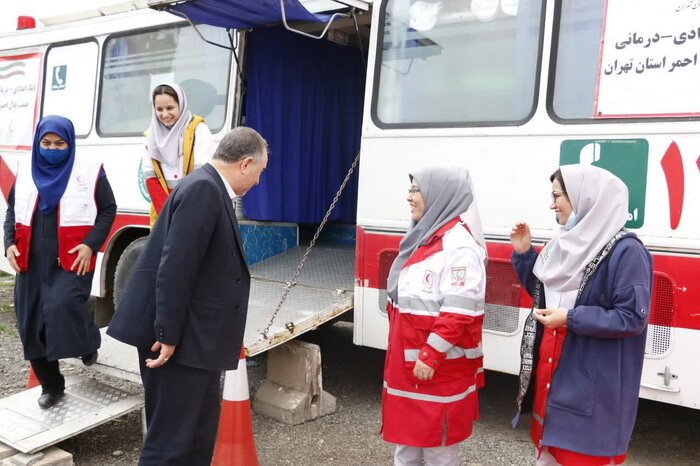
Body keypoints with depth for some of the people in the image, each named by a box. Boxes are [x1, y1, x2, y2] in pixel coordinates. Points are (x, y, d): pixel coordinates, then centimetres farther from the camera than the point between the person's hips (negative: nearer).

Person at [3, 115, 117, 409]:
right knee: (31, 323, 6)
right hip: (31, 263, 5)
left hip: (72, 261, -4)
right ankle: (50, 385, 23)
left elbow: (108, 210, 1)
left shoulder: (89, 171, -3)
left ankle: (88, 344, 10)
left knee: (64, 305, -25)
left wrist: (91, 245, -11)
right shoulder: (25, 170, 9)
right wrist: (9, 244, 2)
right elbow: (13, 210, 17)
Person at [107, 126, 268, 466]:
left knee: (200, 432, 19)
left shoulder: (210, 189, 13)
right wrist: (168, 336, -22)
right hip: (181, 340, -10)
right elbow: (174, 270, -24)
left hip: (195, 337, 10)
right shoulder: (203, 189, -18)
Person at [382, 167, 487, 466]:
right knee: (406, 432, 21)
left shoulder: (459, 245, -20)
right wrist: (398, 352, 21)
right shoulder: (425, 236, 12)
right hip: (407, 361, 10)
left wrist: (431, 357, -25)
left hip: (440, 368, -10)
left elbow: (458, 313, -25)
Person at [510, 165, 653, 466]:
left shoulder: (625, 251, -18)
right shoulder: (568, 241, 6)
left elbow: (632, 318, -20)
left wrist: (571, 319, -23)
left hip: (594, 382, -8)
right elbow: (542, 291, 15)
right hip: (551, 370, 8)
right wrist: (523, 253, 2)